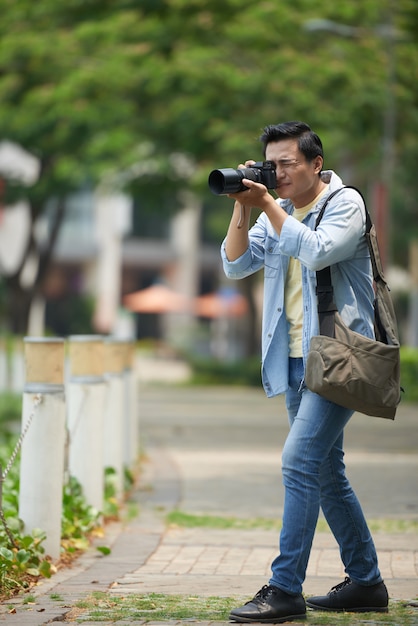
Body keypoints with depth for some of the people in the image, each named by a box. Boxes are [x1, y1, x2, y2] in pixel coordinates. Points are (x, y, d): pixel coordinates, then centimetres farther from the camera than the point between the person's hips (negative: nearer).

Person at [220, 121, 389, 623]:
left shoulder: (345, 203, -7)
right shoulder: (278, 211, 12)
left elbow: (317, 251, -24)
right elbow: (236, 265, 4)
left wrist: (267, 205, -19)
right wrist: (242, 208, -8)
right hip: (296, 361, 8)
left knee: (299, 460, -17)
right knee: (325, 470, 12)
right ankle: (365, 582, 23)